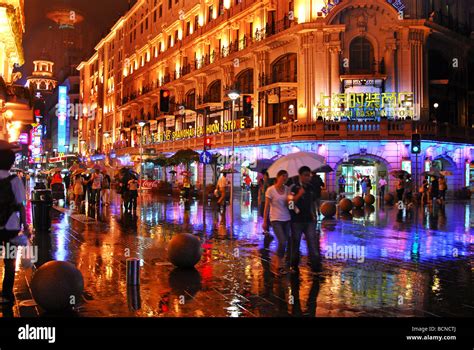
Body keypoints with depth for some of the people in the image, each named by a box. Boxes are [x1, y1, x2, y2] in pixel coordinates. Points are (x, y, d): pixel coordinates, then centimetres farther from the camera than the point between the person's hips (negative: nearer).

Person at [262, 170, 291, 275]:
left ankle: (279, 264, 19)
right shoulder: (270, 190, -7)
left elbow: (289, 203, 8)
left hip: (287, 219, 5)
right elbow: (266, 207, -5)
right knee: (282, 242, -15)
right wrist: (265, 221, -6)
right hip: (276, 219, -5)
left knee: (284, 243, 4)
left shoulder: (287, 189, 5)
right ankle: (279, 266, 1)